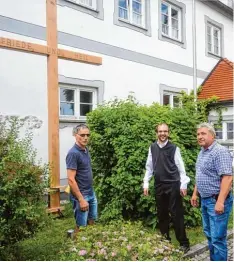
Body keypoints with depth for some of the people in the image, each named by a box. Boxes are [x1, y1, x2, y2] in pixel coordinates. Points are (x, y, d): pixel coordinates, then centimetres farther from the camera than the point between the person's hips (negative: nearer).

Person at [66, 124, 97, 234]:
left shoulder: (86, 150, 5)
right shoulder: (73, 153, -20)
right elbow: (71, 180, -22)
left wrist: (91, 191, 16)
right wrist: (81, 199, -22)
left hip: (91, 193, 8)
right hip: (81, 195, -8)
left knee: (91, 221, 19)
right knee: (81, 226, 6)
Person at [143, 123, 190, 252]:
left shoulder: (174, 148, -6)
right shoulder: (152, 148, 4)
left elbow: (180, 167, -5)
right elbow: (149, 167, 8)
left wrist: (183, 184, -10)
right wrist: (146, 183, 5)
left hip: (173, 185, -4)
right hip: (159, 185, 4)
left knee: (176, 214, 0)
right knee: (161, 214, 13)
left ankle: (184, 243, 12)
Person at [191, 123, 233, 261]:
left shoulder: (220, 151, -17)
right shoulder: (202, 153, 12)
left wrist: (220, 201, -29)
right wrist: (195, 193, 19)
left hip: (217, 200, -9)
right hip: (205, 200, 9)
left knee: (218, 238, -2)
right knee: (209, 234, 19)